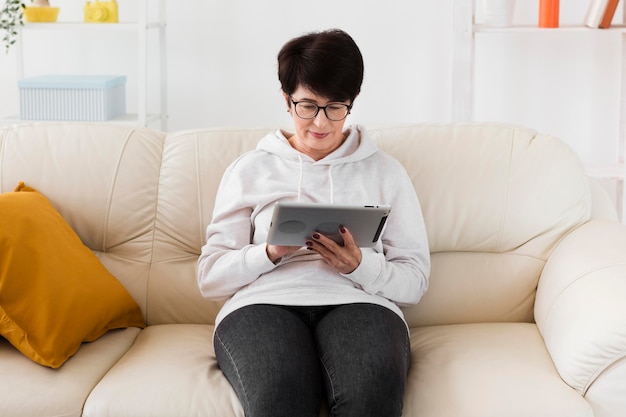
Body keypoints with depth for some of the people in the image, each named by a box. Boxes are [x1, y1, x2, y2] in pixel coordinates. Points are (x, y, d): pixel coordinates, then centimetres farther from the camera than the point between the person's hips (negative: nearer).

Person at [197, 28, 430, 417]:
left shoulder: (385, 171, 20)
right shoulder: (249, 170, 20)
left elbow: (415, 281, 13)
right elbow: (210, 278, 11)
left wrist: (360, 265, -8)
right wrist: (272, 253, -8)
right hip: (263, 302, 0)